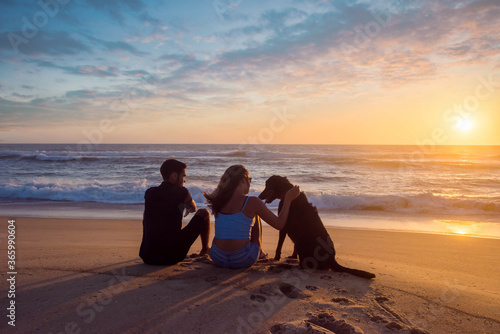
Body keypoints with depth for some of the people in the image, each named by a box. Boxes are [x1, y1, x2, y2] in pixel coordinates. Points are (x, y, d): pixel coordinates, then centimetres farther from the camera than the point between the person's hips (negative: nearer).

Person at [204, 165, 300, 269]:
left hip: (218, 259, 3)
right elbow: (279, 224, -4)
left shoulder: (217, 201, 0)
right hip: (242, 260, -3)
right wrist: (288, 199, 8)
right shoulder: (252, 202, -13)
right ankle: (259, 250, 40)